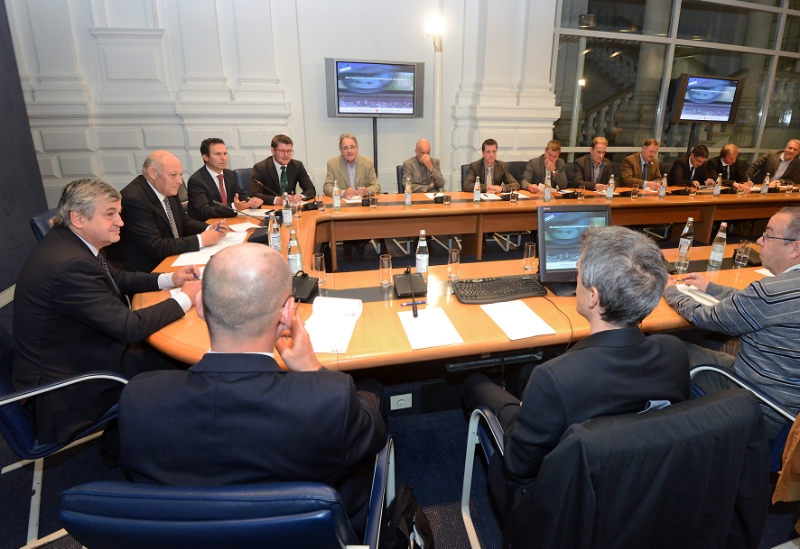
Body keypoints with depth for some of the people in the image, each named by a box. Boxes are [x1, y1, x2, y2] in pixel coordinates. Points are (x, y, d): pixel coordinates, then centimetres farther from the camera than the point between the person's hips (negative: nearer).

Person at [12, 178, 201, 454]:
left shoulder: (67, 241, -2)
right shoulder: (68, 265, -32)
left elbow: (117, 279, 12)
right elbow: (130, 327, -30)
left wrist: (169, 278, -2)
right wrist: (185, 298, -18)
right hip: (62, 384, -9)